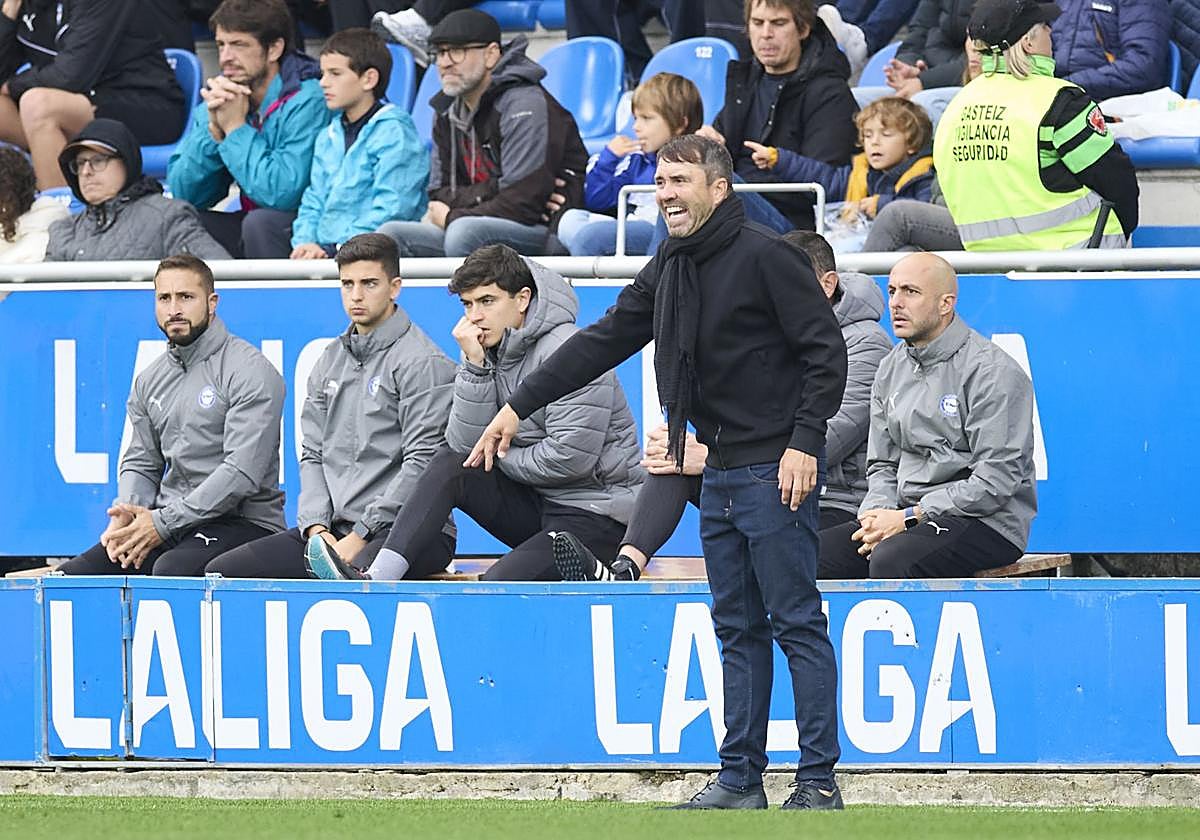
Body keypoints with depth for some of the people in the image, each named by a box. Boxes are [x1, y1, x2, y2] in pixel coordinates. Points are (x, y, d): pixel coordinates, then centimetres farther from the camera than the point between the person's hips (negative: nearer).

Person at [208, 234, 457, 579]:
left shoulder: (423, 363, -4)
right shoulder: (331, 362, 20)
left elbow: (422, 462, -12)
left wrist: (360, 537, -15)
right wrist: (316, 527, 0)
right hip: (333, 528, 8)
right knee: (222, 572, -7)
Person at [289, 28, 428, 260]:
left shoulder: (394, 132, -4)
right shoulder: (328, 138, 22)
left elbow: (390, 211, -13)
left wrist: (338, 249, -19)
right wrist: (305, 242, 0)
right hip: (324, 251, 8)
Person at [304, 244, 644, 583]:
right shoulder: (489, 352, 8)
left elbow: (571, 457, -20)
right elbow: (466, 446, -2)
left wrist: (501, 460, -4)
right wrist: (474, 365, -11)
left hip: (597, 516, -8)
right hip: (537, 504, 8)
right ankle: (377, 581, -20)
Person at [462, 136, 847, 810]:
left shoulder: (765, 256, -11)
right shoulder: (672, 268, 13)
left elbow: (826, 353, -13)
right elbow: (603, 342, 17)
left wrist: (805, 442, -20)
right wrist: (519, 407, 14)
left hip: (777, 473, -8)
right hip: (721, 473, 8)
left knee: (797, 623, -6)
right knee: (738, 630, 10)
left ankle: (820, 780, -4)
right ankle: (741, 779, 12)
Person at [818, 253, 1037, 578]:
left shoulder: (993, 371, -10)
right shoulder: (892, 369, 15)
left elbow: (995, 481, -16)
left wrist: (908, 517, -17)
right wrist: (877, 512, -5)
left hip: (986, 523, -7)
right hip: (910, 516, 7)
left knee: (892, 560, -36)